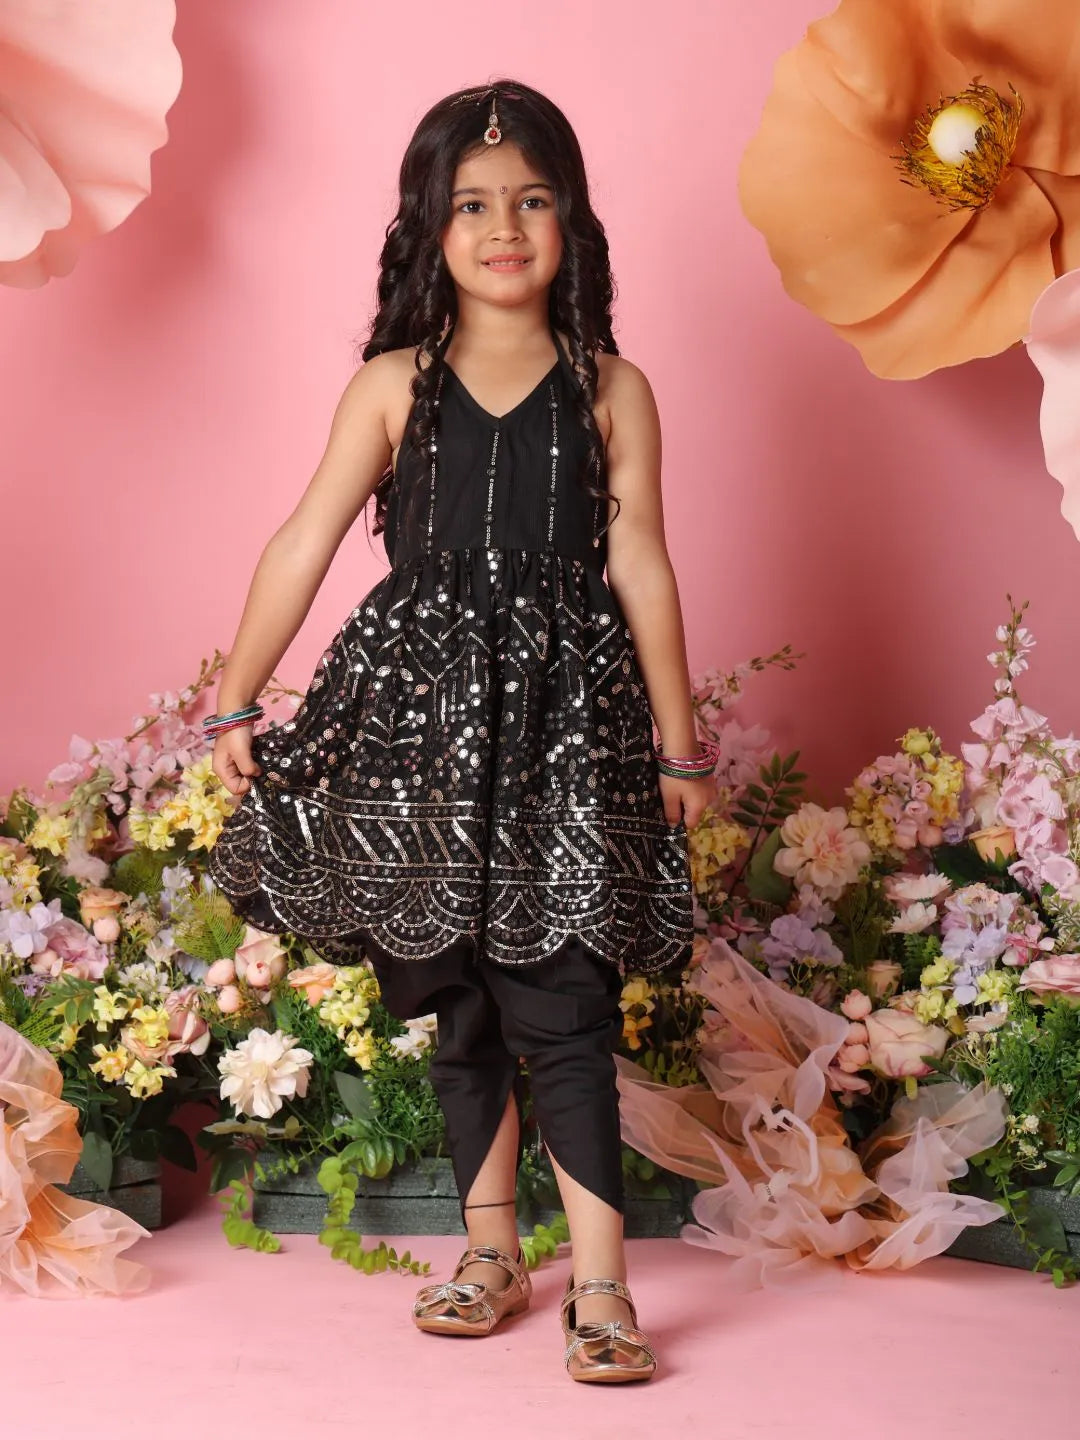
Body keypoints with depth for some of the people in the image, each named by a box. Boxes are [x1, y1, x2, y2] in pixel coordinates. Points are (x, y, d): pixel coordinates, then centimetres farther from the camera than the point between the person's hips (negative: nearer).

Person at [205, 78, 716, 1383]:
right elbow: (302, 547, 2)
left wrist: (679, 744, 5)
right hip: (422, 709, 2)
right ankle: (489, 1251, 24)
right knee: (455, 999, 10)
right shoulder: (392, 386, 4)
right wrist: (236, 701, 0)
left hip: (568, 714, -1)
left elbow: (640, 569, 4)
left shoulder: (611, 392, 4)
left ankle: (599, 1281, -3)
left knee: (565, 1002, -8)